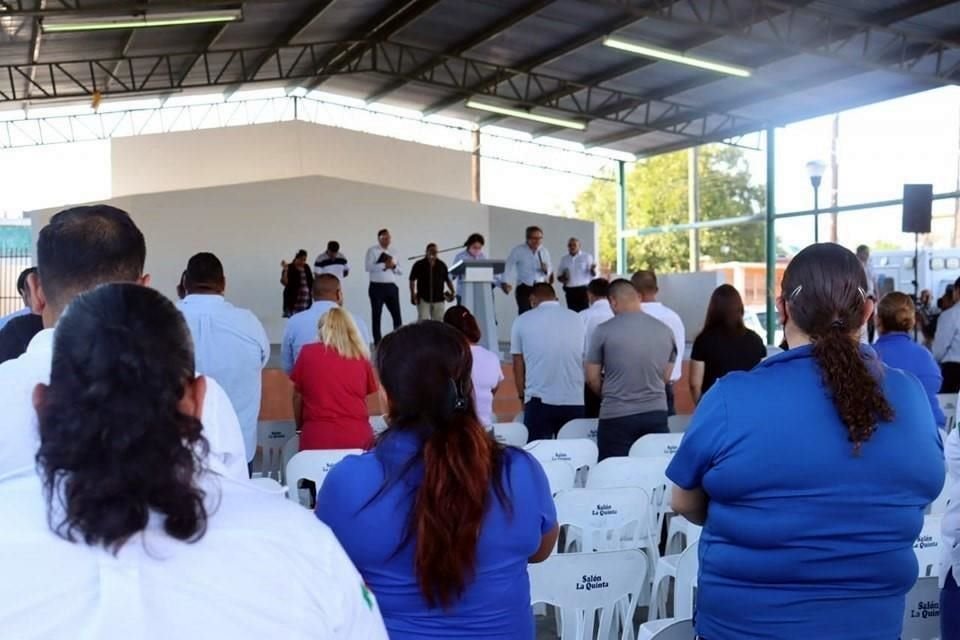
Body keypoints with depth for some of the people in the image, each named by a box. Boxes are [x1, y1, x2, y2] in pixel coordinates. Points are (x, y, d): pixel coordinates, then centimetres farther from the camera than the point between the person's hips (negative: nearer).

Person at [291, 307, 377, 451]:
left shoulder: (308, 353, 3)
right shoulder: (362, 357, 6)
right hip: (358, 436, 1)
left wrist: (300, 426, 24)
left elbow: (297, 396, 9)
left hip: (317, 437, -1)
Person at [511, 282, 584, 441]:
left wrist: (523, 397, 19)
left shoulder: (522, 321, 3)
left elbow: (518, 366, 8)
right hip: (575, 401, 2)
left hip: (539, 402, -2)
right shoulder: (577, 319, 8)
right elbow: (586, 363, 13)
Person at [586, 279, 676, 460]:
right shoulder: (665, 330, 4)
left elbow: (592, 378, -1)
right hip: (656, 413, 3)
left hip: (616, 416, -3)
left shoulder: (604, 330, -8)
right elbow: (666, 376, 14)